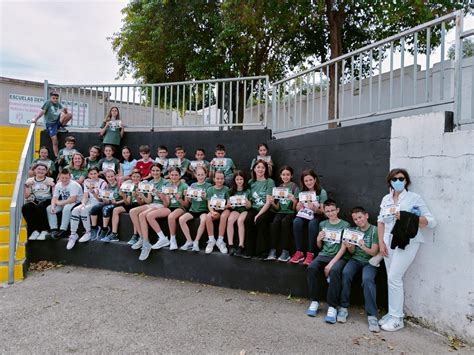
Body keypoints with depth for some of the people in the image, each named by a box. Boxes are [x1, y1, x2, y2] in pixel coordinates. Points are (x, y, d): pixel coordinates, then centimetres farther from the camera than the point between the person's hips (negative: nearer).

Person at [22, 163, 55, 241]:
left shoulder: (50, 180, 13)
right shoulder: (30, 180, 17)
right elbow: (26, 196, 9)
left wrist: (53, 185, -10)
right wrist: (27, 185, -1)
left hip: (46, 200, -2)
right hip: (34, 201, 2)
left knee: (40, 207, -37)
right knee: (25, 207, -31)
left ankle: (44, 230, -27)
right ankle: (34, 230, -24)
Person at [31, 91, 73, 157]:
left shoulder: (58, 104, 10)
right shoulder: (48, 103, -4)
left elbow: (65, 112, 11)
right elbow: (42, 112, -11)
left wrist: (65, 110, -13)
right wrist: (35, 119, -23)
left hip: (58, 121, 4)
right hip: (50, 124, -4)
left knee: (70, 114, -18)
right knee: (55, 141, -12)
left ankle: (61, 127, -2)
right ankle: (57, 157, -3)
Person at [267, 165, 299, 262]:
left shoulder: (294, 187, 1)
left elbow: (295, 208, -5)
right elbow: (277, 208, 12)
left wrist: (294, 200, -25)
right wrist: (272, 203, -9)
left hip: (291, 212, -3)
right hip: (281, 212, 3)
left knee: (284, 221, -34)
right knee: (275, 222, -29)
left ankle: (285, 251, -29)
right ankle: (273, 250, -28)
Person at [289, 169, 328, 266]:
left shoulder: (322, 192, -1)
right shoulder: (302, 192, 12)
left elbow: (323, 211, -5)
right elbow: (298, 210, 8)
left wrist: (314, 209, -26)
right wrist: (299, 206, -16)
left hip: (317, 216, -3)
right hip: (304, 215, 3)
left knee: (312, 223, -38)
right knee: (296, 221, -31)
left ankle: (310, 254, -30)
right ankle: (299, 252, -26)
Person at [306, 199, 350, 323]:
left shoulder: (345, 225, 2)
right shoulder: (322, 224, 15)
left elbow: (344, 247, -6)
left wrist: (331, 263, -17)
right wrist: (318, 239, -2)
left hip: (338, 256, -3)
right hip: (324, 255, 4)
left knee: (334, 271, -36)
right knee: (311, 268, -28)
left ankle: (332, 307, -27)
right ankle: (314, 301, -12)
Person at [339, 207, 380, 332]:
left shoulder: (375, 230, -2)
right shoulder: (354, 231, 11)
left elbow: (374, 252, -7)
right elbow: (352, 252, 10)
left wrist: (364, 247, -28)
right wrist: (349, 246, -14)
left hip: (369, 261, -3)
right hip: (355, 259, 3)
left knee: (367, 279, -35)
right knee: (346, 273, -30)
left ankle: (372, 315, -28)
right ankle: (344, 308, -19)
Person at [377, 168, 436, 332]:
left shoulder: (414, 198, -1)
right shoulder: (386, 199, 13)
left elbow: (431, 221, -6)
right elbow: (381, 221, 12)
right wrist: (381, 242, 3)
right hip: (389, 242, 5)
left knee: (394, 277, -8)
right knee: (391, 279, 7)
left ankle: (397, 318, 4)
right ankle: (392, 313, 20)